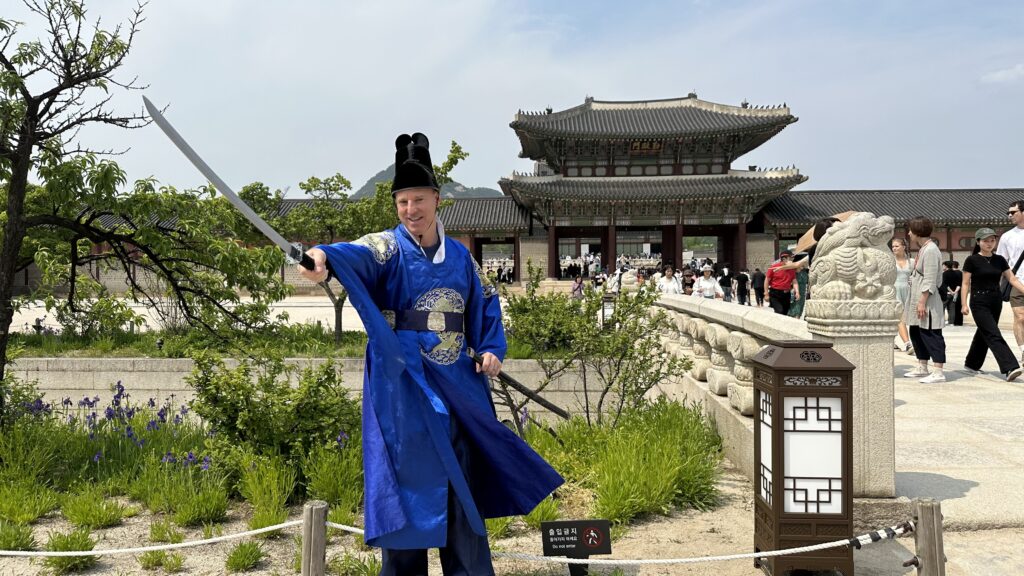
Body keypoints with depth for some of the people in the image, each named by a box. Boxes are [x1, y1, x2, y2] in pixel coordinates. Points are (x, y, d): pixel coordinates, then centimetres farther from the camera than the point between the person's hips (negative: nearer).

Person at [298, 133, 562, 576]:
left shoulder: (460, 256, 10)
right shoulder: (388, 248, -5)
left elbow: (485, 302, 21)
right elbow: (356, 255, -28)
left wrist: (491, 348, 4)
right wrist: (324, 257, -52)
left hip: (457, 385, 4)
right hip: (401, 385, -4)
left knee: (462, 478, 11)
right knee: (407, 477, 0)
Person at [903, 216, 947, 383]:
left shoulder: (930, 250, -16)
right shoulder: (922, 249, 15)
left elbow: (930, 280, -20)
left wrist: (922, 301, -22)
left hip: (927, 300, -11)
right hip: (917, 299, 11)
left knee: (931, 335, -8)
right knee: (916, 333, 16)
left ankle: (938, 372, -6)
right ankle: (922, 368, 27)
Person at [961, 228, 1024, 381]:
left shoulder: (999, 260, 7)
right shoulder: (972, 260, -6)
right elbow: (966, 283, -5)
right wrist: (964, 304, -10)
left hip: (996, 301, 5)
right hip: (979, 302, -5)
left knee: (984, 333, 15)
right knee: (994, 335, -13)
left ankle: (972, 364, 30)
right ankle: (1010, 368, -20)